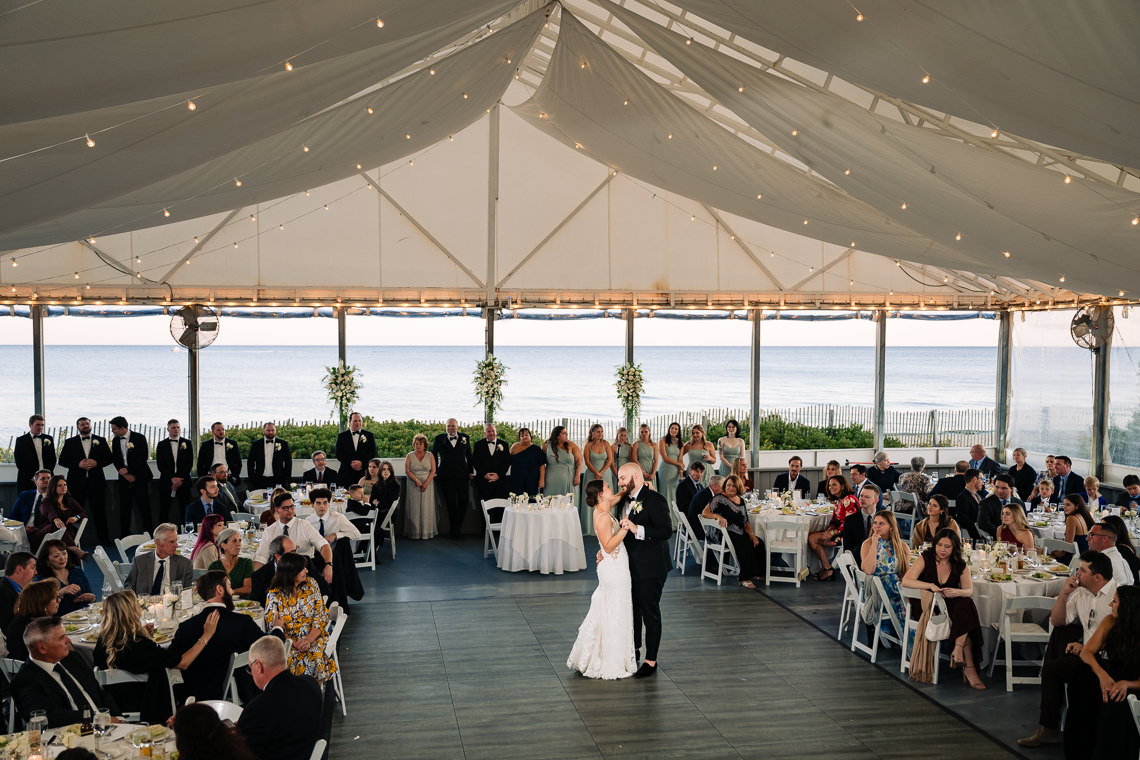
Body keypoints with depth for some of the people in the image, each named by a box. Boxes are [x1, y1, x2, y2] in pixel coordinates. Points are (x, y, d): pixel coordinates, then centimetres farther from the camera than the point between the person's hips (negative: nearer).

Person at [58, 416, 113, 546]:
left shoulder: (101, 440, 10)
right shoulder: (70, 442, 8)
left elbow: (109, 458, 7)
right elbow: (62, 461, 2)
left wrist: (96, 463, -11)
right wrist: (78, 464, -12)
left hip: (96, 481, 0)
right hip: (77, 483, 0)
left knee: (99, 511, 1)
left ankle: (104, 539, 7)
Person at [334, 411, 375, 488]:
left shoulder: (369, 435, 11)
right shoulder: (341, 436, 11)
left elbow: (373, 453, 4)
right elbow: (338, 454, 4)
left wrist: (362, 462, -11)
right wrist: (350, 463, -9)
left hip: (364, 473, 0)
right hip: (346, 474, 0)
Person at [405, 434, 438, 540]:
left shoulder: (430, 456, 4)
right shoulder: (409, 456, 4)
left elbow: (433, 471, -1)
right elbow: (407, 470, -4)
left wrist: (426, 483, -14)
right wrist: (417, 480, -15)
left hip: (427, 485, 0)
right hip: (413, 485, 0)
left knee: (426, 507, 0)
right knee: (414, 507, -2)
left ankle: (426, 532, 3)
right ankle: (414, 532, 0)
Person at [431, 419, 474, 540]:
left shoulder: (465, 437, 7)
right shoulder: (439, 438, 4)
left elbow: (469, 455, 14)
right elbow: (433, 455, 15)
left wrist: (470, 471, 10)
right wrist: (435, 472, 11)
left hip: (462, 475, 1)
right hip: (446, 476, -1)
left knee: (464, 501, -3)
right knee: (450, 504, 1)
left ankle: (458, 527, 12)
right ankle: (455, 531, 9)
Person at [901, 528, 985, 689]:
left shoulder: (960, 566, 7)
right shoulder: (925, 558, -2)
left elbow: (970, 591, -3)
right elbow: (906, 581, -14)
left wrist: (957, 592, -27)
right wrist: (931, 586, -28)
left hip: (951, 607, 4)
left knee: (966, 604, -30)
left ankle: (958, 650, -37)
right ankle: (968, 667, -31)